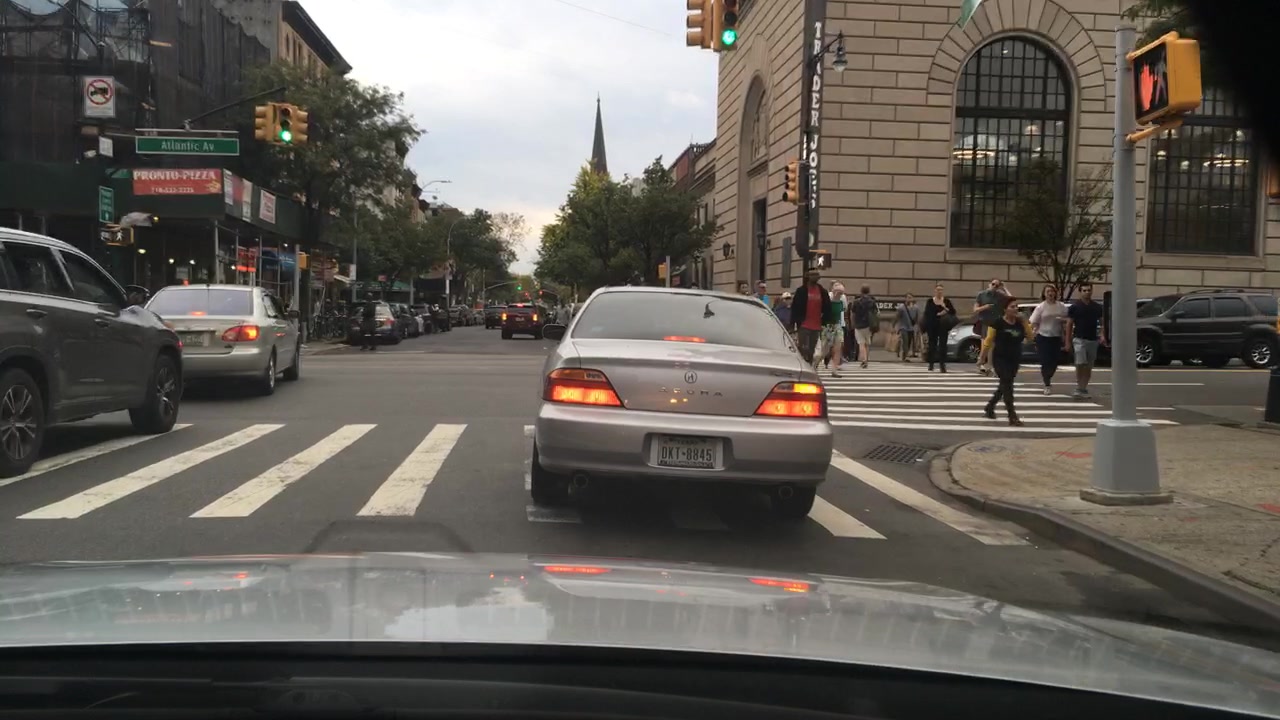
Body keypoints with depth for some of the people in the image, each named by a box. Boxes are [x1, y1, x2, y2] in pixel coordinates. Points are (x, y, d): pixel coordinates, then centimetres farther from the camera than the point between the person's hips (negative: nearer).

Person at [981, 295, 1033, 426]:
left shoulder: (1020, 323, 3)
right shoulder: (997, 322, -11)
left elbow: (1029, 338, -1)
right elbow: (989, 340, -9)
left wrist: (1025, 322, -10)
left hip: (1015, 360, 6)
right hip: (1000, 359, -6)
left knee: (1005, 385, 16)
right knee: (1007, 385, -12)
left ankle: (989, 408, 34)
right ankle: (1012, 416, -12)